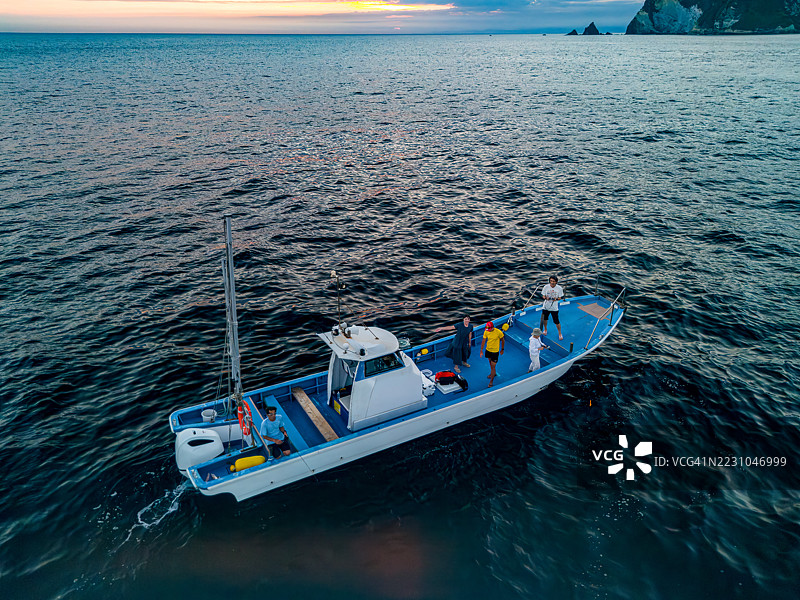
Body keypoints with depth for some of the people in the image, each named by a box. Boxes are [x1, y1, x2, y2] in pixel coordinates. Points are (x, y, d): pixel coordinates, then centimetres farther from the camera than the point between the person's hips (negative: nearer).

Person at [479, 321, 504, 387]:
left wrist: (502, 349, 2)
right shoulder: (486, 331, -11)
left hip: (495, 351, -5)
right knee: (490, 363, 25)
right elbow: (483, 341, -2)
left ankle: (491, 381, 10)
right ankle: (494, 373, 51)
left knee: (493, 366, -3)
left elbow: (503, 340, -6)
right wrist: (481, 350, -3)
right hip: (488, 350, 5)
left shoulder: (499, 332, -23)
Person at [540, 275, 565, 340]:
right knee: (544, 319, 17)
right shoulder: (546, 287, -9)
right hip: (546, 306, 2)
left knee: (556, 321, 0)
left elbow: (560, 297, -1)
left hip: (554, 307, -2)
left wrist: (556, 299, -24)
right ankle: (545, 329, 46)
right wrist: (545, 297, -23)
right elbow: (543, 295, 0)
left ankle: (560, 333, 22)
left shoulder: (559, 288, -10)